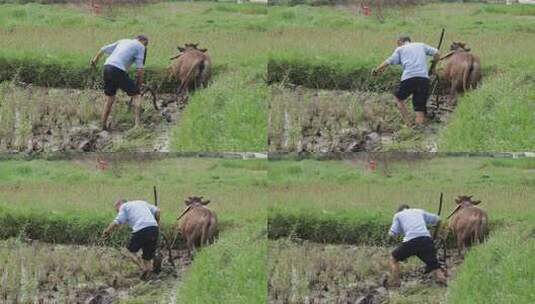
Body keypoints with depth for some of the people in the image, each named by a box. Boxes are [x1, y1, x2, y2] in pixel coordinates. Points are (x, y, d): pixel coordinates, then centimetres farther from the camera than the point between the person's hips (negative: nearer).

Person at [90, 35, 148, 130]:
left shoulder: (123, 41, 25)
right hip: (118, 70, -6)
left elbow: (104, 49, 26)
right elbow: (139, 68, 0)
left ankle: (104, 126, 24)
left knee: (110, 98, 20)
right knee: (136, 95, 3)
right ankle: (137, 124, -7)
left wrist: (95, 59, 42)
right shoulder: (141, 47, 8)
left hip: (107, 66, 6)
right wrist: (139, 84, 8)